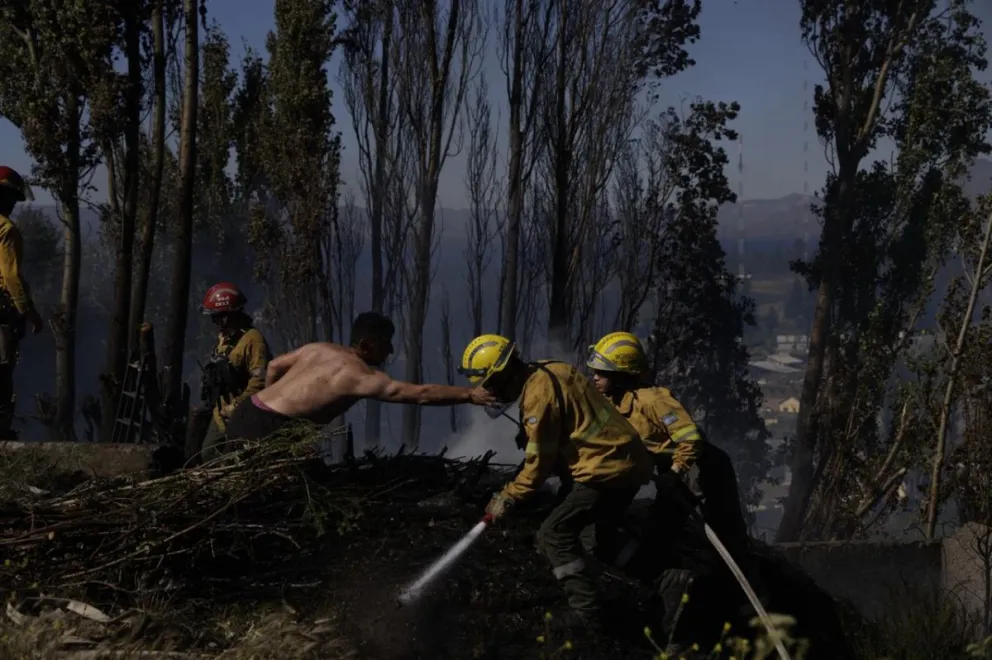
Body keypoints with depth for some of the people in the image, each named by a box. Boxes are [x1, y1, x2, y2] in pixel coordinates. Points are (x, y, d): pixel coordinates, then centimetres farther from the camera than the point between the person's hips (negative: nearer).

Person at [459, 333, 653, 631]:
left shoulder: (538, 392, -17)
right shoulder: (552, 371, 12)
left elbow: (539, 461, -14)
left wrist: (508, 497, -4)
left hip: (608, 469, -10)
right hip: (627, 462, 10)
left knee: (554, 534, -6)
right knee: (599, 541, 23)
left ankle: (587, 612, -6)